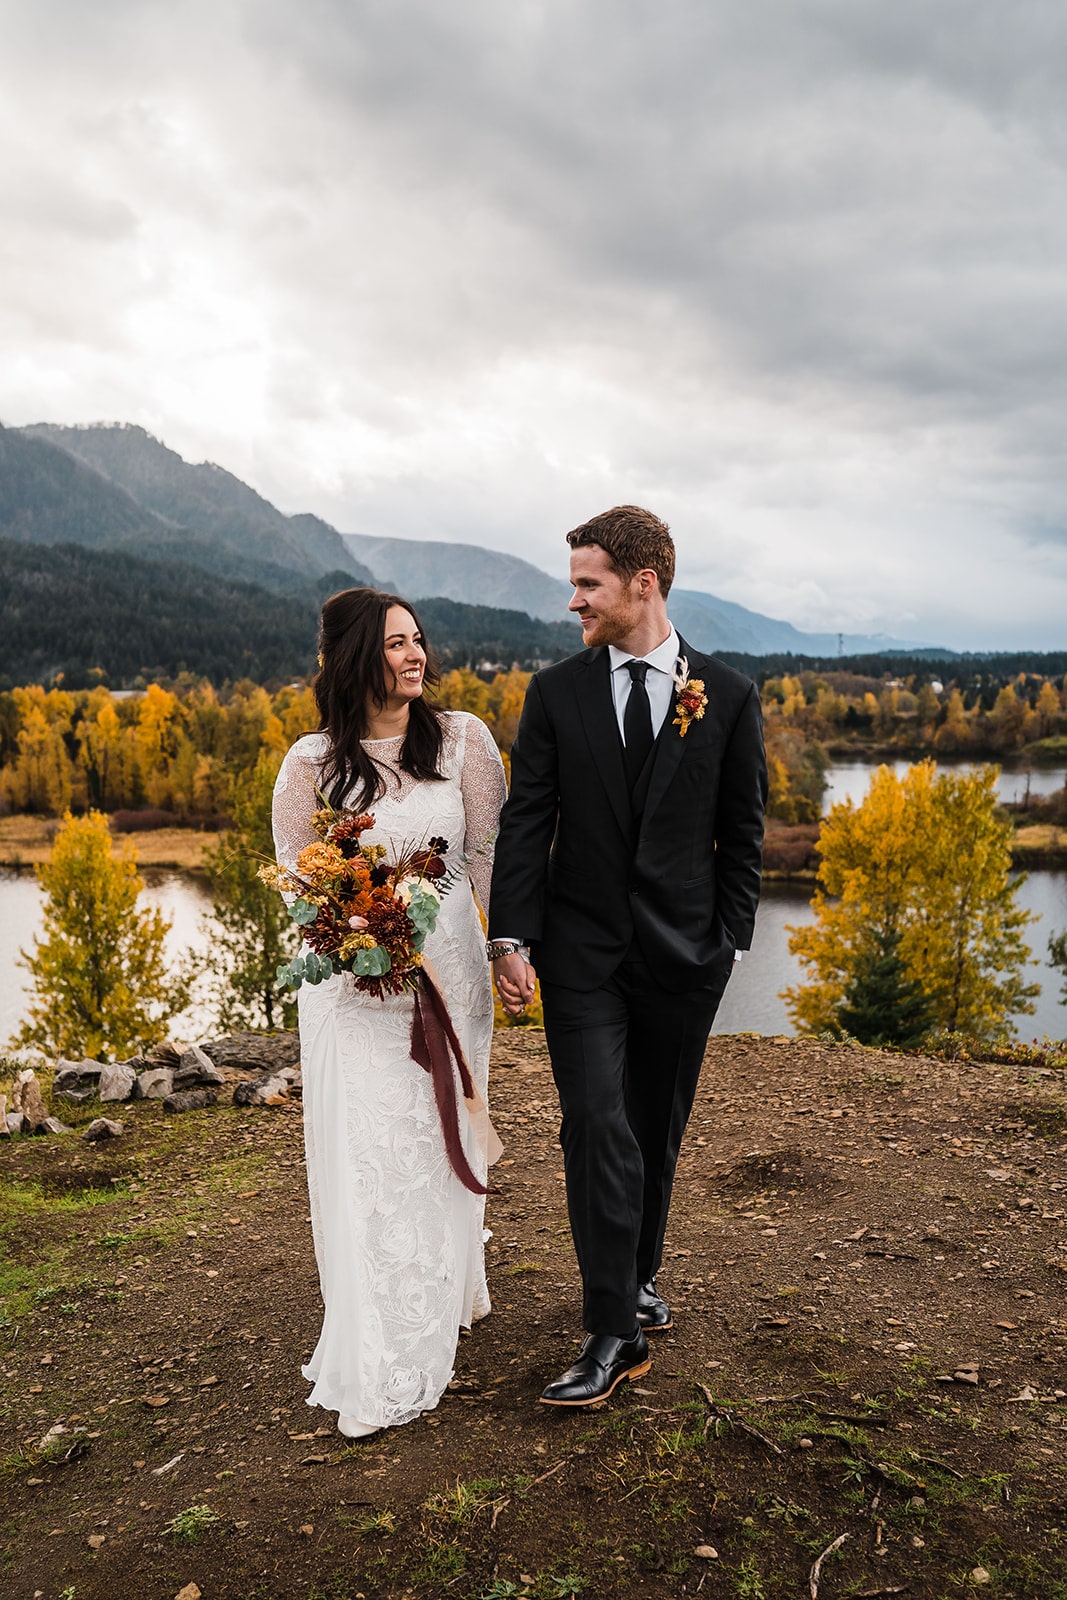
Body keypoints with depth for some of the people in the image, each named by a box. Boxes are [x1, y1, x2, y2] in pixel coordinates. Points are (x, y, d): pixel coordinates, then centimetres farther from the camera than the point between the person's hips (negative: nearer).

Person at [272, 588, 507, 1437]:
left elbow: (492, 852, 1)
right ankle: (378, 1367, 19)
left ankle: (445, 1294, 36)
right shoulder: (313, 763, -2)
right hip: (353, 980, 0)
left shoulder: (463, 738, -2)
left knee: (439, 1142, 13)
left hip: (448, 967, 1)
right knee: (366, 1155, 3)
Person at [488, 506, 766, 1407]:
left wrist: (730, 941, 0)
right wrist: (510, 938, -8)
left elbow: (742, 833, 4)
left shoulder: (728, 698, 0)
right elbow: (524, 824, 0)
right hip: (582, 954, 0)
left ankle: (639, 1278, 36)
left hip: (683, 958, 1)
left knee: (657, 1133, 13)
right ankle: (616, 1337, 3)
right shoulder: (555, 694, 1)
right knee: (598, 1134, -7)